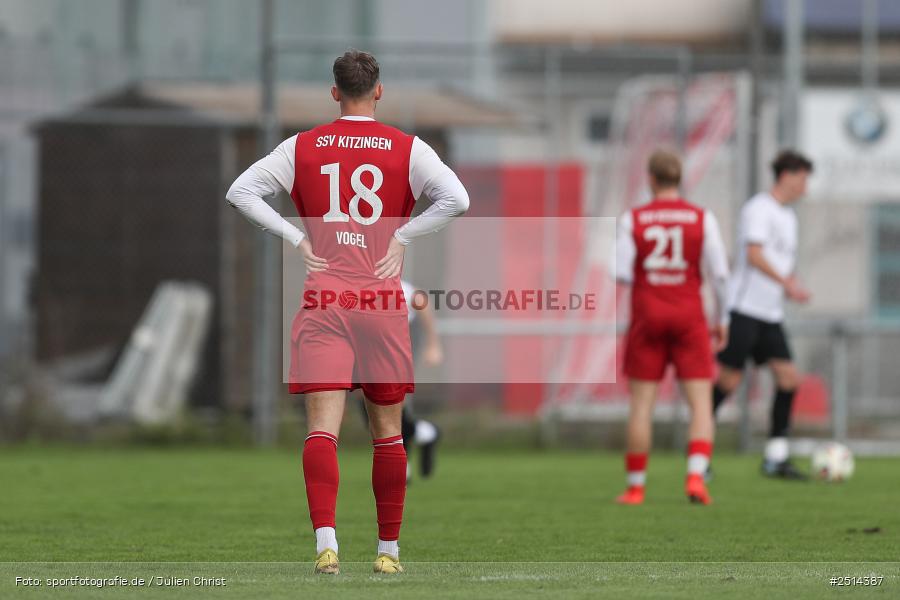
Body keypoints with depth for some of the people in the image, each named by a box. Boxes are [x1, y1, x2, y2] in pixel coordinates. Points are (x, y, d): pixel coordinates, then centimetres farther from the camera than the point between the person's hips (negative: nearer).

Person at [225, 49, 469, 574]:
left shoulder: (303, 147, 6)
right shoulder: (407, 148, 2)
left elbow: (240, 192, 0)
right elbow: (457, 199, -12)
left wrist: (297, 238, 1)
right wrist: (403, 236, -2)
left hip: (323, 300, 0)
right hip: (384, 302, 0)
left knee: (323, 426, -7)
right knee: (388, 431, 11)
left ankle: (326, 541, -25)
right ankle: (388, 549, 16)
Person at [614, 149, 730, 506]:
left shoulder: (632, 219, -2)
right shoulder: (702, 219, -2)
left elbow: (620, 274, -7)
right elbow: (719, 273, -4)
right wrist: (722, 320, 8)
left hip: (647, 316, 0)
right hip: (689, 316, 0)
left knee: (641, 404, 7)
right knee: (700, 403, 1)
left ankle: (635, 486, 8)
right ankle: (696, 477, -19)